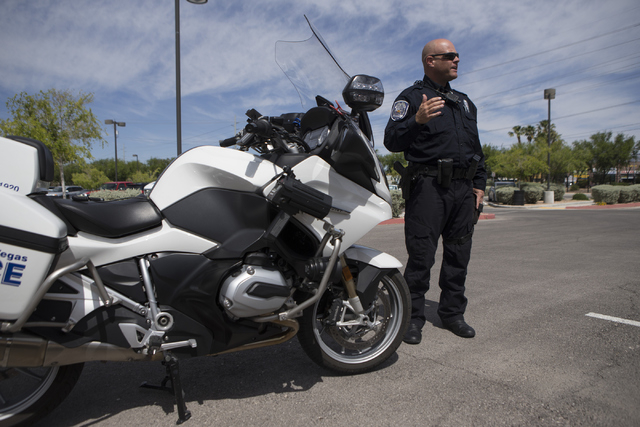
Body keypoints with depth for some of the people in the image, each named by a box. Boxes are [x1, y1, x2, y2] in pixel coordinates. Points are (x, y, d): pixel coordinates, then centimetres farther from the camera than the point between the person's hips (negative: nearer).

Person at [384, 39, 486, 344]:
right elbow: (391, 141, -10)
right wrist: (417, 120, -26)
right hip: (428, 185, -6)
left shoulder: (465, 102, 25)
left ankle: (452, 313, 22)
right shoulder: (411, 97, 3)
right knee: (421, 256, -6)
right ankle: (413, 317, 6)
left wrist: (479, 184, 17)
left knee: (458, 255, 9)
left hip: (463, 189, 7)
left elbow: (476, 147, 26)